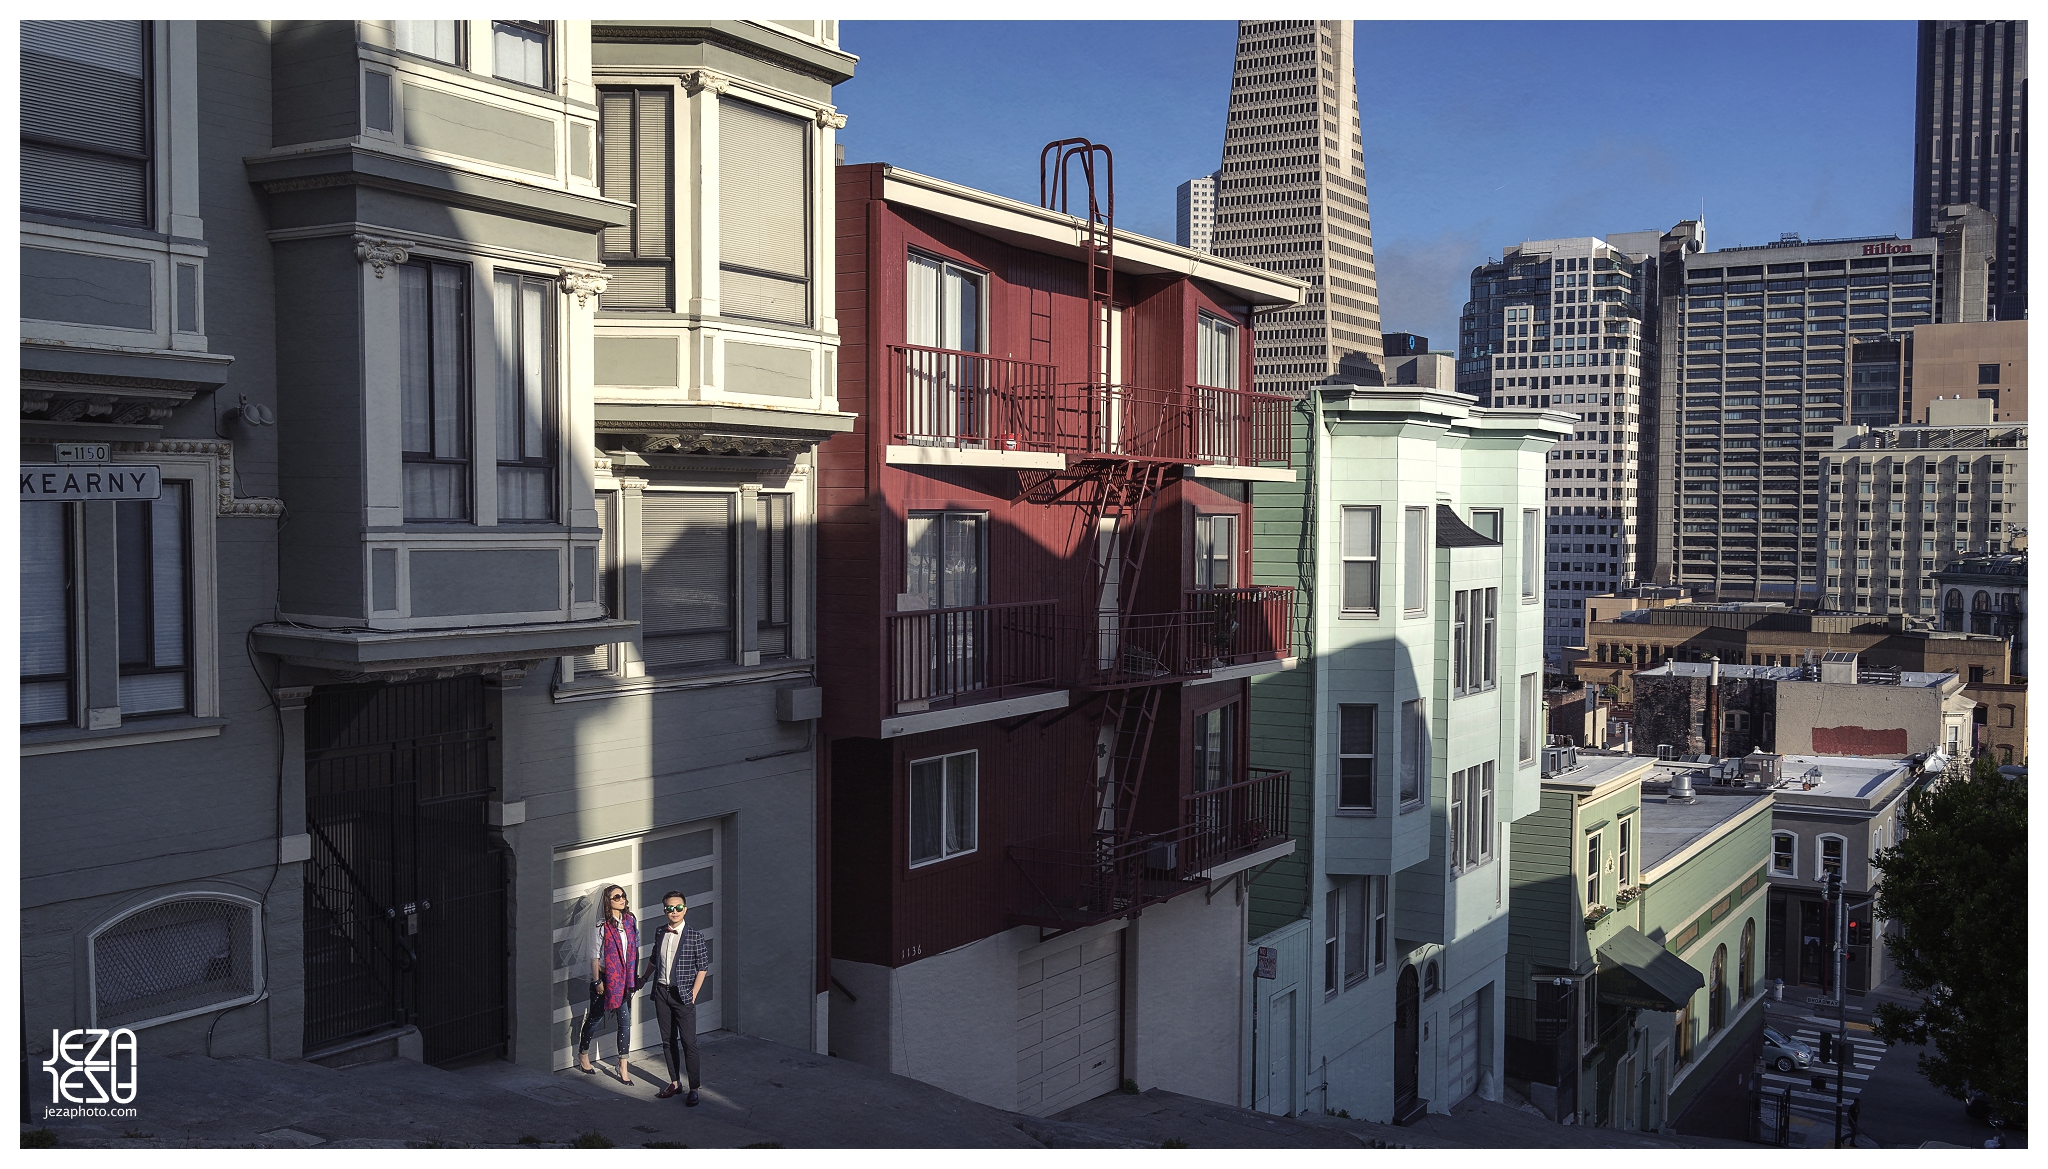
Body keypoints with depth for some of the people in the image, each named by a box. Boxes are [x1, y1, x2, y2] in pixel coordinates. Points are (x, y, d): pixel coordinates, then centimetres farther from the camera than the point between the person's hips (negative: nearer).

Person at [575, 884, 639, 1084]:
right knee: (596, 1016, 12)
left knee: (625, 1021, 0)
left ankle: (623, 1066, 5)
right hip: (605, 977, -4)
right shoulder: (602, 925, -11)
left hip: (624, 979, 4)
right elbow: (595, 955, -10)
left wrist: (634, 977, 10)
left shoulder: (631, 921, 3)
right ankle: (583, 1053, 35)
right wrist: (597, 981, -12)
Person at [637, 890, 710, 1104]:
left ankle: (694, 1088, 3)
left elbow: (703, 967, -4)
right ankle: (675, 1083, 23)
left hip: (683, 994, -4)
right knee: (668, 1040, 11)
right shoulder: (660, 933, 5)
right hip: (662, 992, 4)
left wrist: (693, 993, -8)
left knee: (689, 1042, -4)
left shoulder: (695, 937, -7)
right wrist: (642, 980, 31)